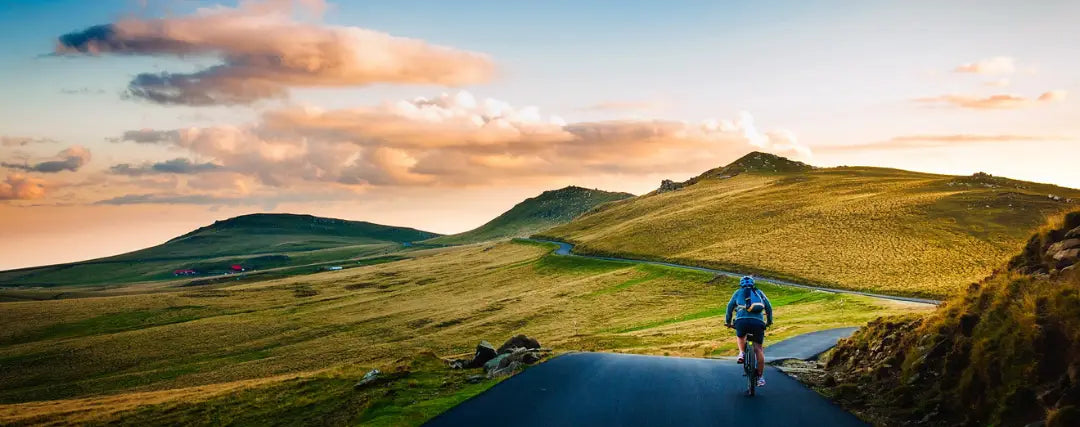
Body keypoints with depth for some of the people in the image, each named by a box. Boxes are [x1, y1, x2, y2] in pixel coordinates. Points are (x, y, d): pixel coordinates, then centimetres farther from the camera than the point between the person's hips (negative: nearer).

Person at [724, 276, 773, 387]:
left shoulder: (738, 292, 23)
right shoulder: (759, 292, 27)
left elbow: (730, 307, 22)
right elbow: (769, 307, 28)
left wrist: (728, 322, 32)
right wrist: (769, 321, 41)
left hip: (742, 320, -1)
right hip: (758, 321, 1)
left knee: (740, 336, 31)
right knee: (758, 348, 8)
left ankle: (742, 353, 6)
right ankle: (760, 377, 4)